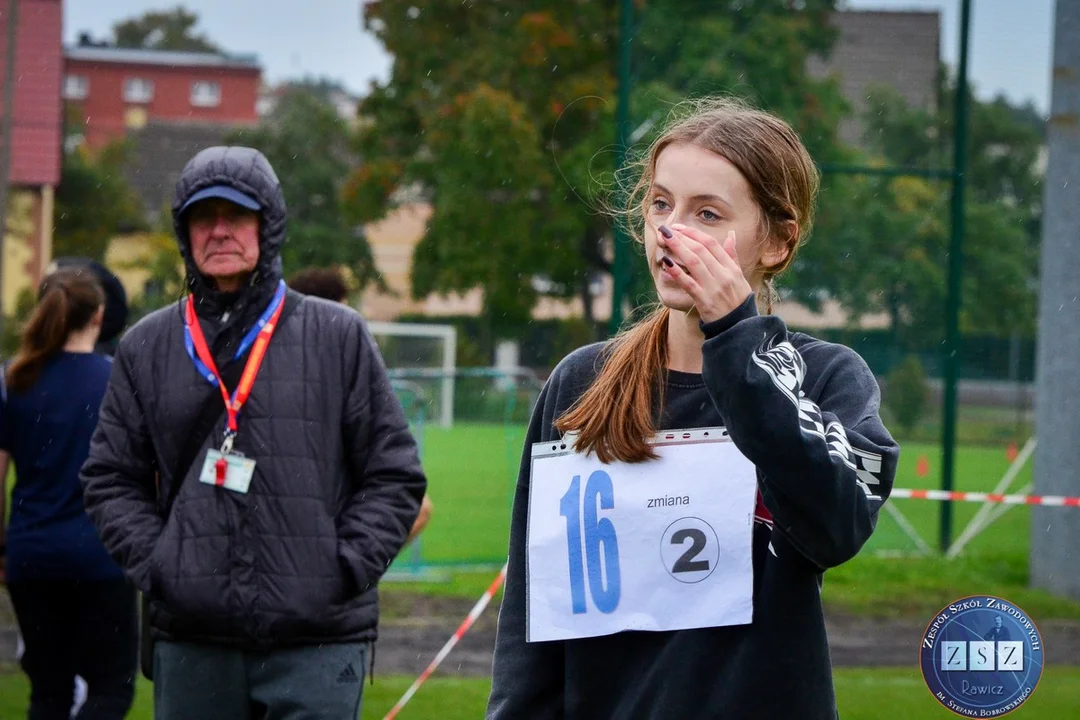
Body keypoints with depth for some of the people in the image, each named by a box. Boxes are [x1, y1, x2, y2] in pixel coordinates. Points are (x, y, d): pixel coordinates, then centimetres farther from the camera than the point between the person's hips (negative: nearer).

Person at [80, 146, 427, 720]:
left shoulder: (338, 336, 7)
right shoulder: (146, 348, 12)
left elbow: (394, 475, 8)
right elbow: (111, 478, 14)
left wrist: (347, 569, -5)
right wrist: (155, 565, -1)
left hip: (317, 637, -2)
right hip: (190, 644, 2)